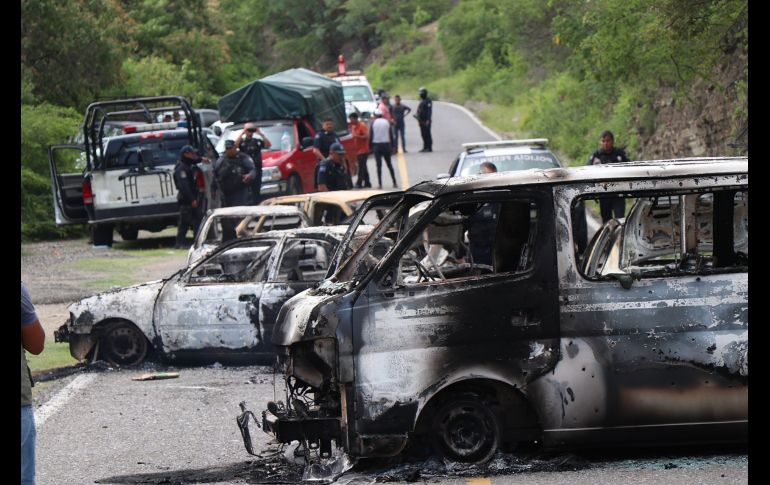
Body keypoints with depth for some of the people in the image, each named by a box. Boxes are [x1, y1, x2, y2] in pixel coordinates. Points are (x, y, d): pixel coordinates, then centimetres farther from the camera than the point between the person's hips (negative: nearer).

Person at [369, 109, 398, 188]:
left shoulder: (373, 123, -3)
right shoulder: (386, 122, 3)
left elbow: (370, 135, -4)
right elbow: (391, 135, 4)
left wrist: (370, 146, 3)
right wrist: (392, 145, 10)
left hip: (377, 145, -2)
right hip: (386, 144, 2)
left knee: (379, 165, 0)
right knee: (389, 164, 12)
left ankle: (380, 184, -5)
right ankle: (394, 182, 9)